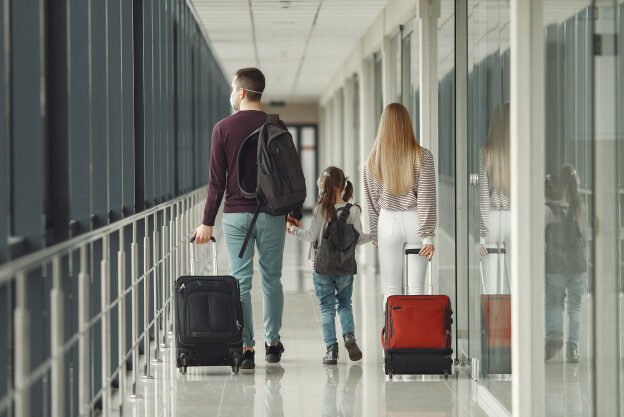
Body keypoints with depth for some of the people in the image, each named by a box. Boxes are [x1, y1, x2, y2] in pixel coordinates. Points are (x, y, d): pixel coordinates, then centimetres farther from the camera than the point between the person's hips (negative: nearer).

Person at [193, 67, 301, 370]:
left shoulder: (223, 129, -3)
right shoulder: (277, 127, 1)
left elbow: (217, 181, -4)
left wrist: (207, 222, 0)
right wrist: (295, 213, 15)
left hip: (236, 214, -1)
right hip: (271, 214, 1)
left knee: (240, 282, 2)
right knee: (271, 279, 12)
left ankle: (246, 349, -1)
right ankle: (272, 343, 19)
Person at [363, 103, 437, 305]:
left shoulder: (372, 161, -2)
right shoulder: (423, 156, -7)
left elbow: (373, 201, 6)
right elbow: (426, 198, -9)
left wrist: (375, 235, 15)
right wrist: (428, 235, -6)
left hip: (388, 222, 1)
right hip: (414, 220, -1)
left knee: (391, 289, 6)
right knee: (416, 288, 5)